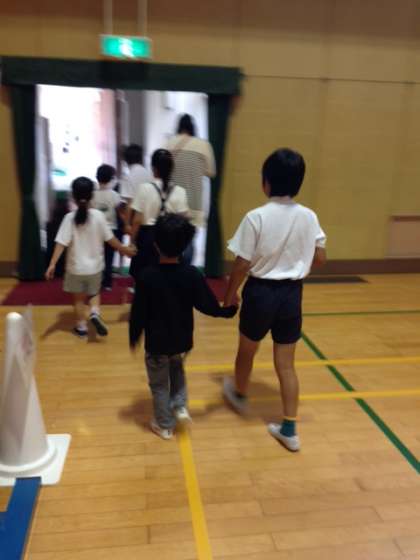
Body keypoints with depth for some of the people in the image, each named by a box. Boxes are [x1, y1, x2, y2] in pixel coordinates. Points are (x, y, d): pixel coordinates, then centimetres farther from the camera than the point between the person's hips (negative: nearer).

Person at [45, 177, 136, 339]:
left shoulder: (69, 218, -12)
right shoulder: (98, 216, -11)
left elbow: (61, 243, -17)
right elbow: (110, 239, -5)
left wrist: (52, 264, -16)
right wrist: (125, 250, 9)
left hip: (76, 267, 0)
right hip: (94, 265, 1)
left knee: (79, 298, 17)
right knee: (94, 293, 23)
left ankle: (81, 327, 27)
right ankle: (95, 313, -3)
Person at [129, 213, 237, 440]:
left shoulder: (146, 276, -17)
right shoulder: (193, 275, -14)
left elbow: (138, 312, -11)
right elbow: (210, 307, -9)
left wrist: (134, 338, 5)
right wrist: (230, 309, 11)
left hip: (156, 343, -2)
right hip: (182, 341, 2)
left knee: (159, 384, 17)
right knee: (177, 370, 33)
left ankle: (164, 425, 31)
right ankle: (180, 406, 22)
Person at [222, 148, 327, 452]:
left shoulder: (256, 217, -16)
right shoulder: (309, 217, -3)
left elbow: (242, 265, -14)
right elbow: (320, 258, 2)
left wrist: (230, 294, 2)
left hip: (260, 291, -3)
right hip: (292, 293, 3)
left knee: (247, 350, 23)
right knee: (286, 363, 12)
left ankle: (239, 394, 50)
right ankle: (289, 430, 18)